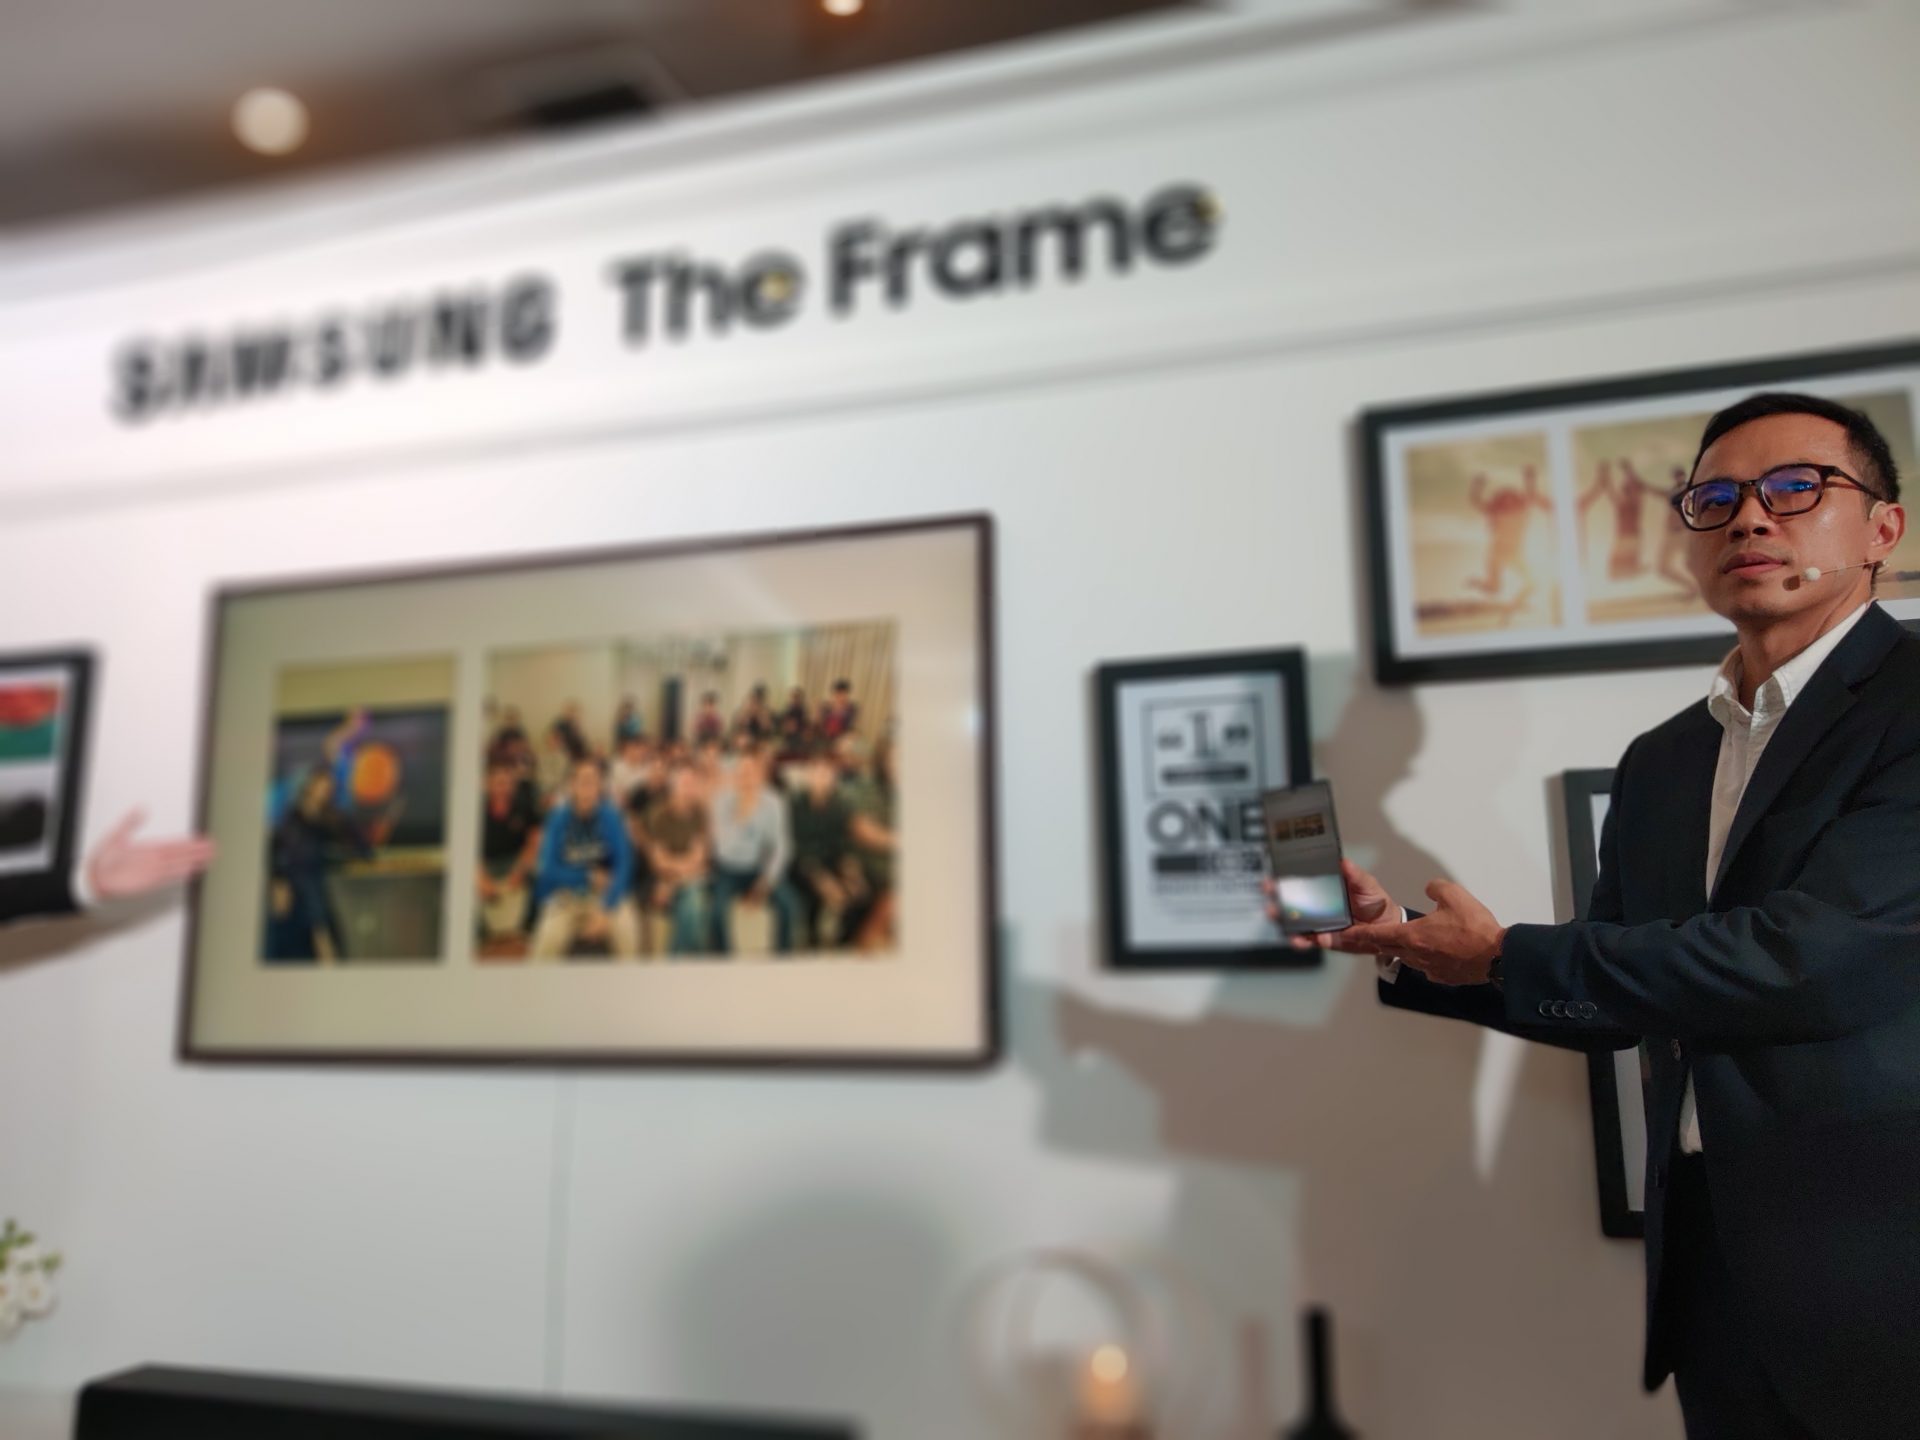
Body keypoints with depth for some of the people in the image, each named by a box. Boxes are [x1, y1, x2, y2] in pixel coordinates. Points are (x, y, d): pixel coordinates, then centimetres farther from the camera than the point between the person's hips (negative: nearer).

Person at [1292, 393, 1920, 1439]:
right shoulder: (1658, 764, 10)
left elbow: (1818, 958, -23)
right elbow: (1608, 1006, 14)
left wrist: (1507, 956, -13)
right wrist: (1400, 939, 0)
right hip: (1708, 1258, 6)